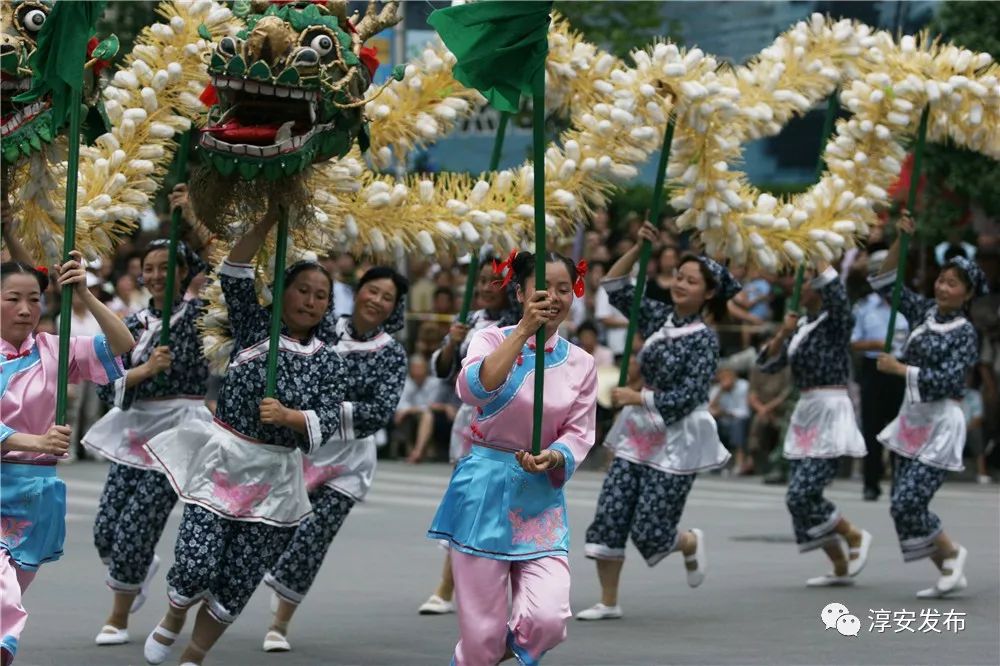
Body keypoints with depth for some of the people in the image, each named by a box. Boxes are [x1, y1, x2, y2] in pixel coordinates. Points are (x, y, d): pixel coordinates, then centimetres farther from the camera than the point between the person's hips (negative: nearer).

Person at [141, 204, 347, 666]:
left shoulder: (328, 362, 3)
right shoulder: (255, 328, 2)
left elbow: (328, 424, -6)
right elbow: (233, 276, -10)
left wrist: (287, 416, -25)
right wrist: (270, 221, -16)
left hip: (276, 476, 2)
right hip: (222, 459, -1)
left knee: (239, 581, 4)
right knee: (196, 565, -11)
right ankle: (173, 619, 22)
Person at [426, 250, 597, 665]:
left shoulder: (581, 363, 6)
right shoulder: (494, 340, -2)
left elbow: (579, 433, 3)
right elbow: (473, 389, -23)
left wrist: (553, 459, -19)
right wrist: (524, 330, -30)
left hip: (542, 497, 2)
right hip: (484, 490, -2)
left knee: (548, 620, -17)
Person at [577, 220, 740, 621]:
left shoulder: (705, 340, -11)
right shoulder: (658, 318, 5)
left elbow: (687, 398, -17)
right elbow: (614, 285, 8)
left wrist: (637, 397, -16)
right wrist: (640, 248, -4)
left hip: (676, 439, -6)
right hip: (640, 431, 6)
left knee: (648, 530, -5)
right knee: (609, 516, -3)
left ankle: (691, 544, 30)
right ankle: (608, 602, 7)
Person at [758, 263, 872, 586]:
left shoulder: (836, 322, -8)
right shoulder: (801, 325, 13)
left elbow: (837, 294, -31)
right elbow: (769, 363, 11)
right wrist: (783, 333, -4)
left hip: (830, 413, -8)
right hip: (805, 414, 8)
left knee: (801, 495, -14)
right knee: (804, 498, 6)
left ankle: (855, 536, 6)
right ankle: (841, 567, 15)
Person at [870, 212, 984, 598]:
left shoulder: (964, 332, -10)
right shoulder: (924, 312, 7)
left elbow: (946, 381, -20)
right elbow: (888, 284, 12)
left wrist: (900, 369, -19)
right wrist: (899, 242, 1)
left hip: (941, 423, -7)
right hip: (912, 418, 7)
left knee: (907, 503, -14)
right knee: (904, 504, 6)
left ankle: (952, 553, 9)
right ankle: (949, 575, 15)